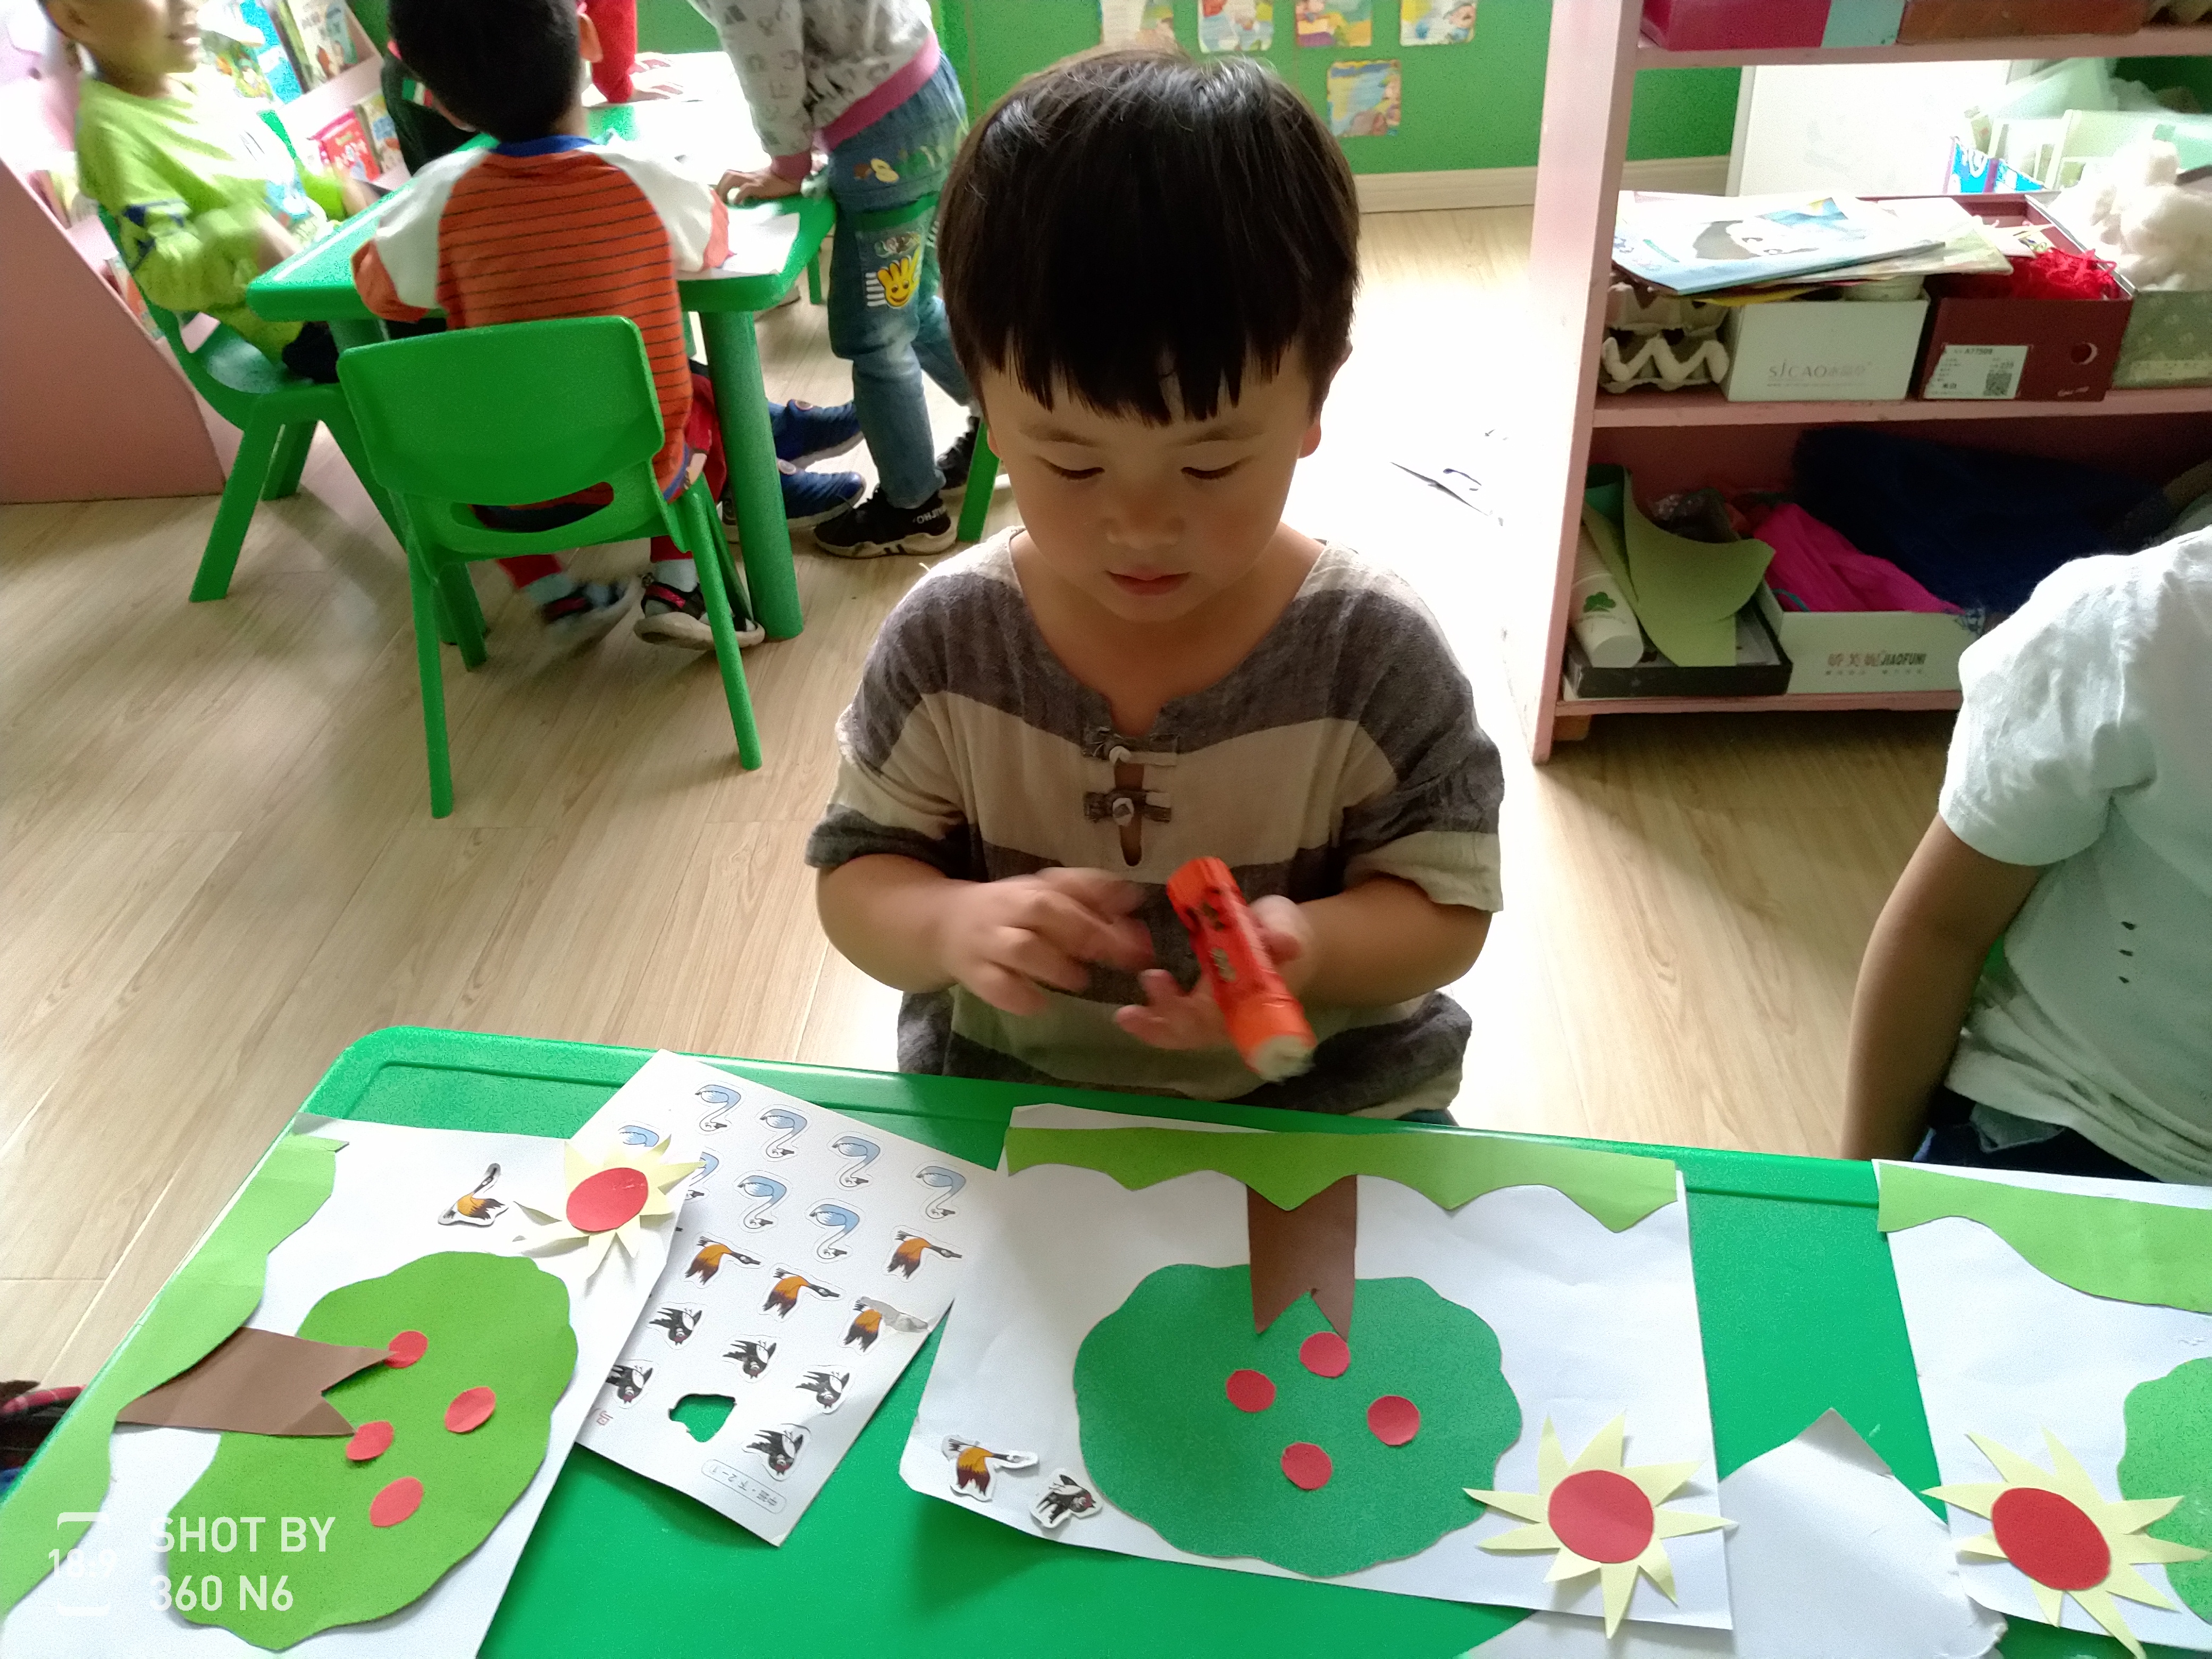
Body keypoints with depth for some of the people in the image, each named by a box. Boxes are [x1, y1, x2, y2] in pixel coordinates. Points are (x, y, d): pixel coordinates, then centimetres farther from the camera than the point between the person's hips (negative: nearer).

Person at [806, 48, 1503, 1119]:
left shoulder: (1374, 652, -14)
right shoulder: (947, 640, -11)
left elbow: (1446, 905, -7)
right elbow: (856, 876, -3)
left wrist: (1313, 944, -29)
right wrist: (954, 922, -26)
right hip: (997, 1096, 1)